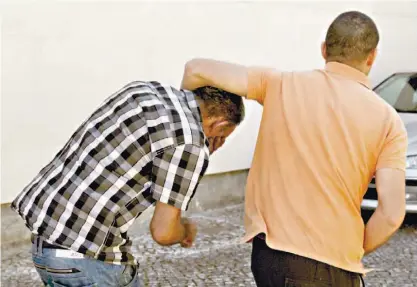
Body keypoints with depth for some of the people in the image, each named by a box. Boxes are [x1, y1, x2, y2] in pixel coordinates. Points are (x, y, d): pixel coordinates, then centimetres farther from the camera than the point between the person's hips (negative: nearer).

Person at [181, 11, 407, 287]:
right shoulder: (387, 120, -4)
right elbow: (391, 213, -11)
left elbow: (197, 69, -1)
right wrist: (354, 251, 5)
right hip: (329, 264, -3)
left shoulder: (281, 84, 0)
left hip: (266, 252, 3)